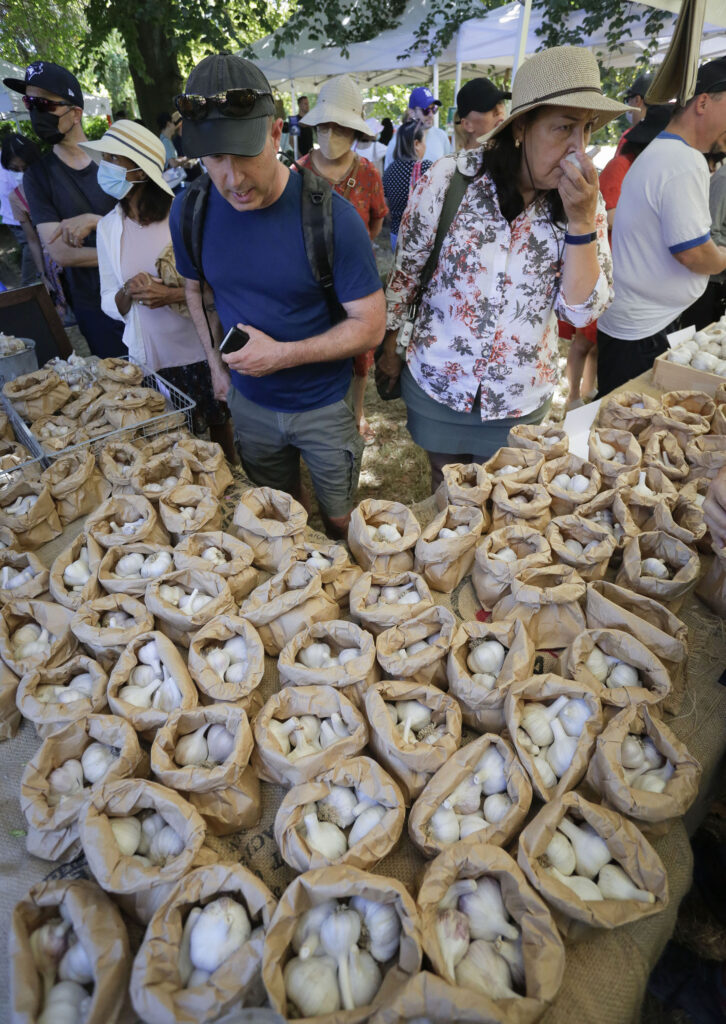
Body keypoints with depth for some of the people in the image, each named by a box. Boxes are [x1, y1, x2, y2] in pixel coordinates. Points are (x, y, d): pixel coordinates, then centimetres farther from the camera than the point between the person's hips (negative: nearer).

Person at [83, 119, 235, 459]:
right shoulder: (108, 227, 3)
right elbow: (109, 302, 7)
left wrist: (173, 295, -22)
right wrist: (128, 293, -15)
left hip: (197, 352, -3)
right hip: (148, 357, 3)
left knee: (218, 427, 12)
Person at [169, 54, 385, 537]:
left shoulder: (330, 216, -22)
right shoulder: (190, 211, -8)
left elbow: (371, 324, -20)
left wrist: (282, 355, -27)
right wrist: (216, 362, 4)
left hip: (325, 406, -3)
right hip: (249, 402, 4)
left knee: (341, 523, 15)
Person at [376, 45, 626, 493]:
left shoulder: (584, 201, -7)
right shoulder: (450, 180, -13)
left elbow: (583, 310, -12)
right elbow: (406, 270, -3)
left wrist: (582, 220, -23)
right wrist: (390, 348, 4)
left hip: (521, 397, 2)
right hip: (436, 382, -1)